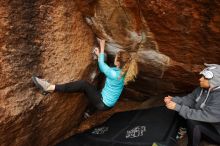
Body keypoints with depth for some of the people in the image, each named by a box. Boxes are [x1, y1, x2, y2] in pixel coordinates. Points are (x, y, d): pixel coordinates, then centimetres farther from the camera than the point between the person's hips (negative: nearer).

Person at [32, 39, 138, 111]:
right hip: (106, 101, 9)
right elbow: (104, 68, 18)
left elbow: (101, 64, -6)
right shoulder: (122, 72, 1)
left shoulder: (115, 75, -25)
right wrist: (99, 55, 15)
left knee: (83, 84, -18)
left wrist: (102, 48, 6)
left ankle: (51, 88, -18)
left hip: (103, 104, -9)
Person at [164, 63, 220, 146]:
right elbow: (188, 99, 2)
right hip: (204, 123, 8)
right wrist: (173, 100, -17)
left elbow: (203, 116, -35)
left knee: (192, 121, -28)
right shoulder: (201, 89, -6)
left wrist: (177, 107, -34)